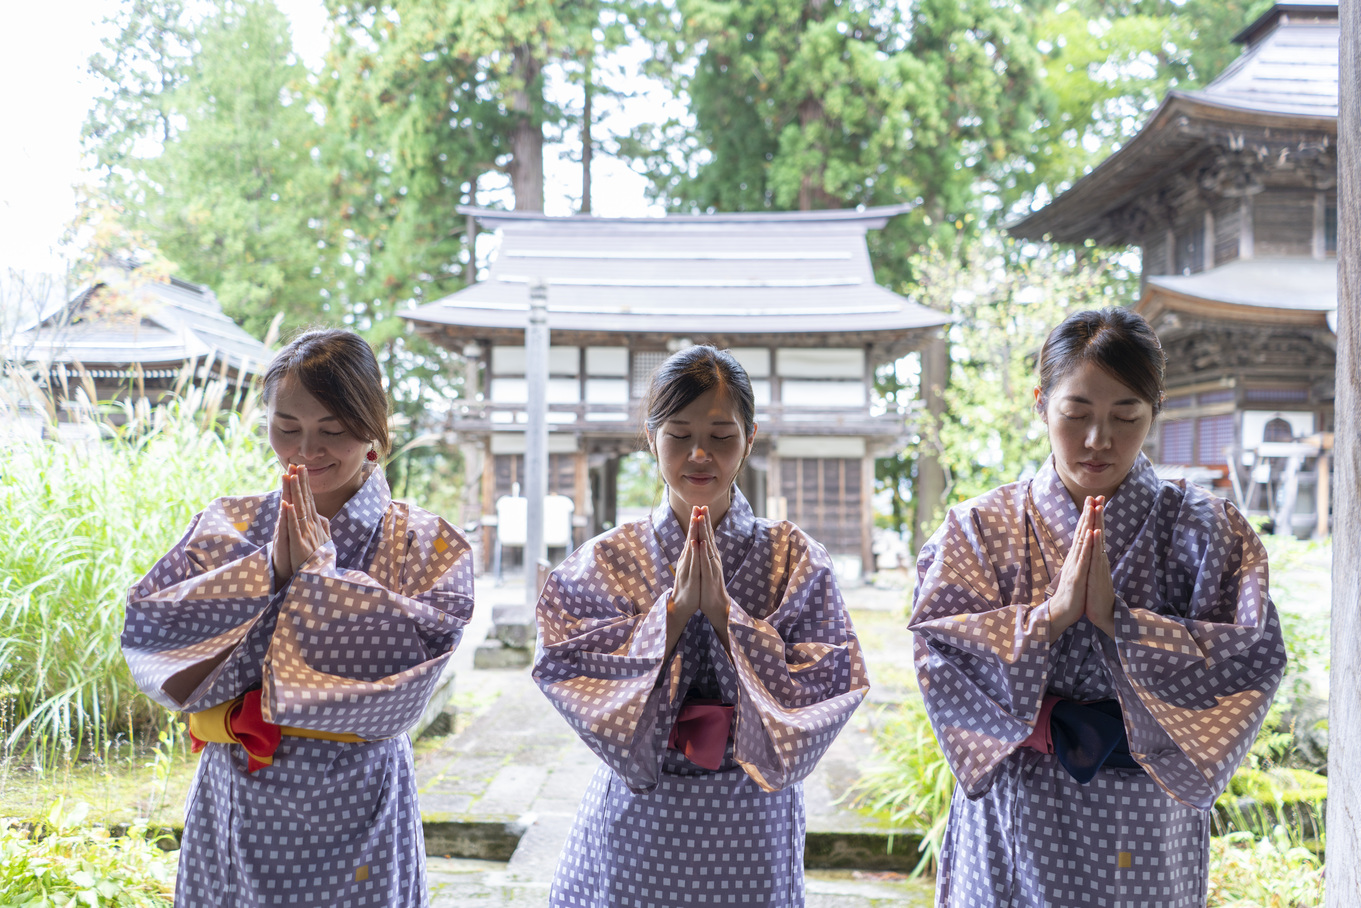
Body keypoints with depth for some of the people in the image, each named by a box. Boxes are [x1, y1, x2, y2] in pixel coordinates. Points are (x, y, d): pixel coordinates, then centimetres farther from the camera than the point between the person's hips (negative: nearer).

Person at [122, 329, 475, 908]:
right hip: (234, 804, 2)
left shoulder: (422, 544, -4)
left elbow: (422, 649, -19)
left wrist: (318, 570, -16)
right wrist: (270, 569, -15)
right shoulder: (228, 528, 4)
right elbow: (148, 631, -7)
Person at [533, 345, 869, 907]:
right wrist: (675, 608, -17)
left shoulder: (795, 559, -4)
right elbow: (567, 672, -10)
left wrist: (722, 608, -18)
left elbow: (822, 689, -10)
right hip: (634, 820, 0)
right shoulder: (604, 562, -2)